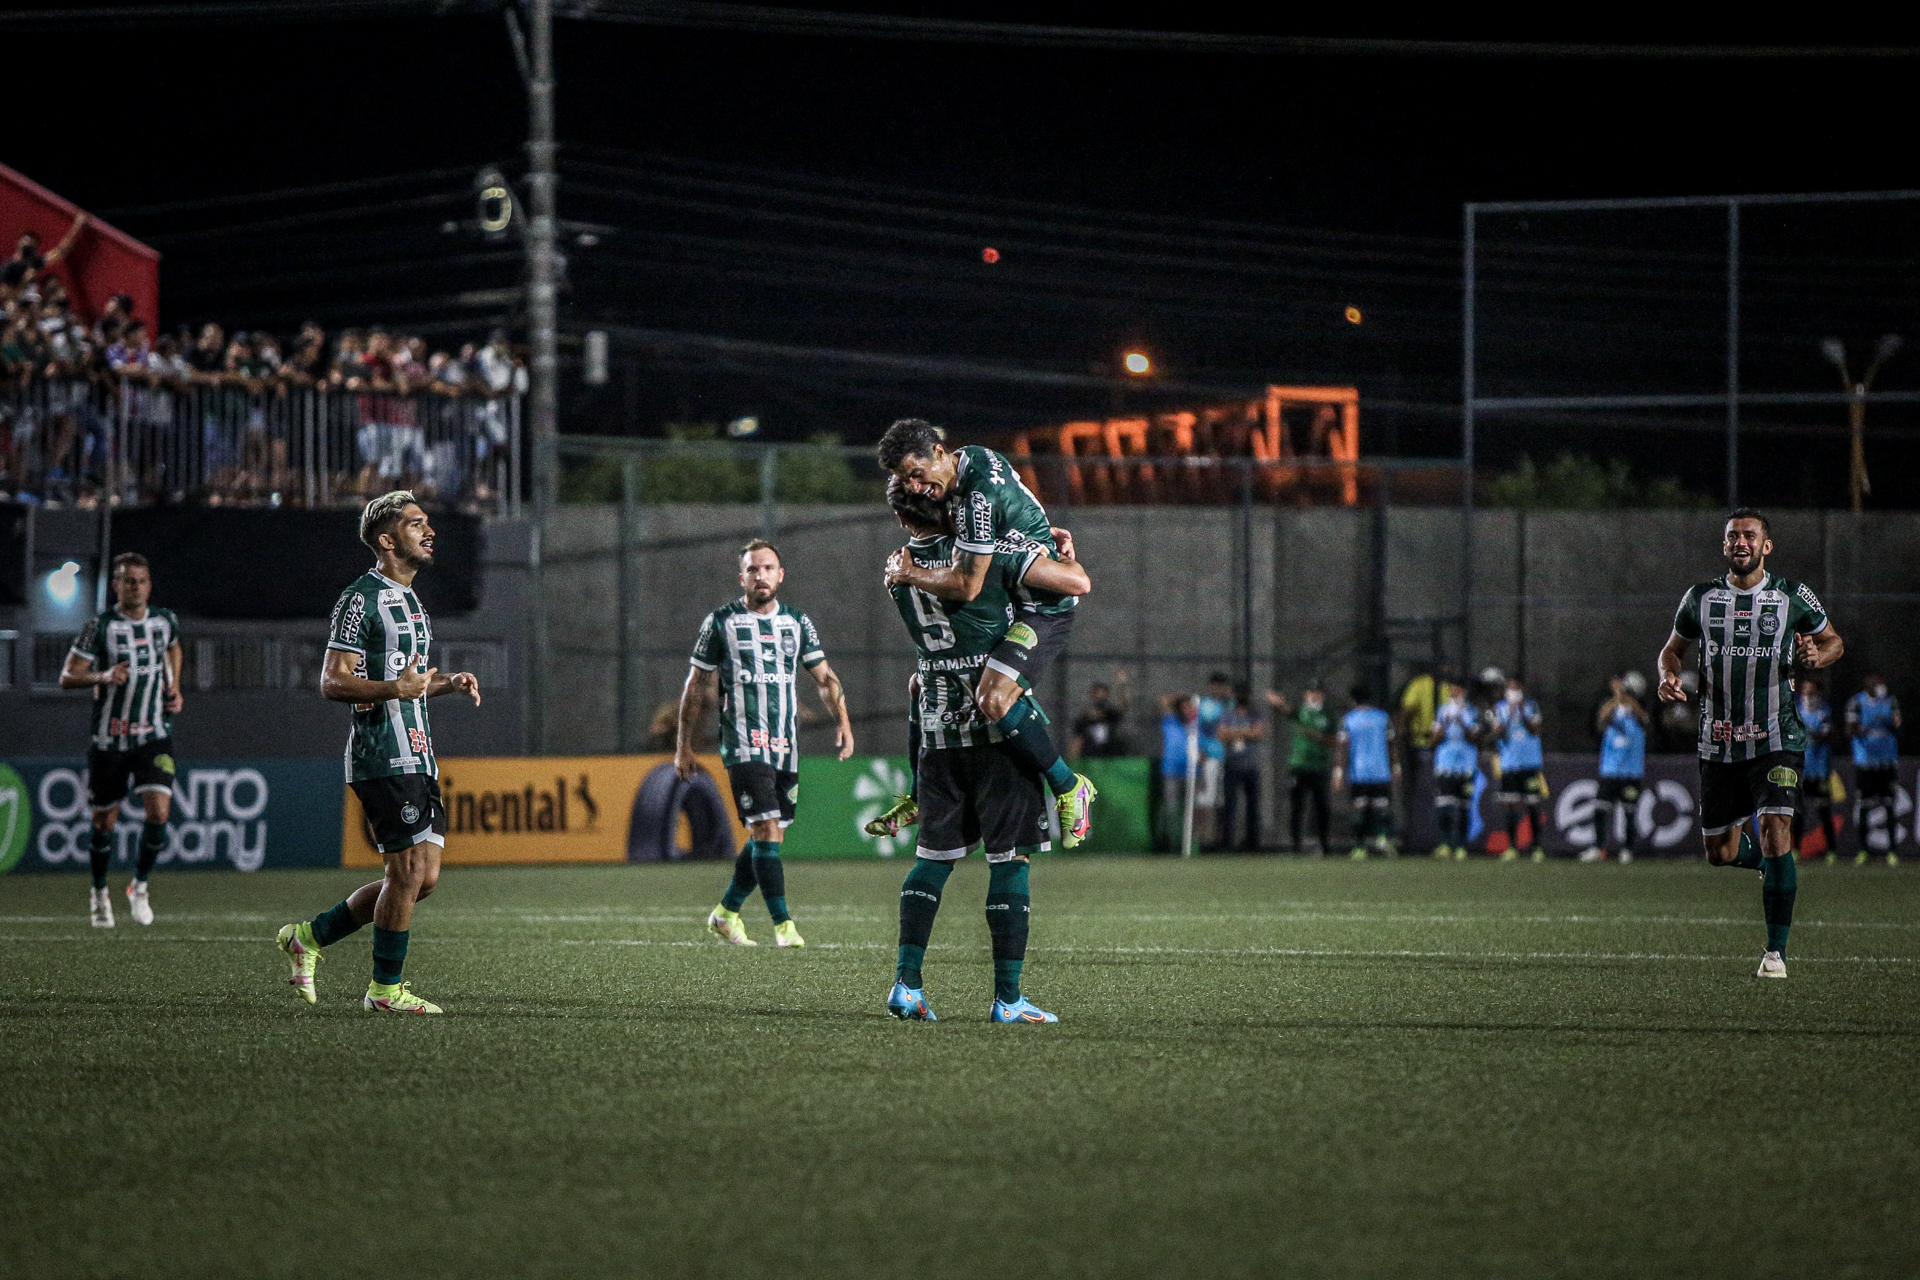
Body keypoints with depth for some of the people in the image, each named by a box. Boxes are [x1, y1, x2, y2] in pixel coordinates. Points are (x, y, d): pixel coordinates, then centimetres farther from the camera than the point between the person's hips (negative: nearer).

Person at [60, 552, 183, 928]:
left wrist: (174, 688, 14)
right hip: (108, 738, -2)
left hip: (154, 736, 2)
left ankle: (140, 886, 7)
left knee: (158, 812, -15)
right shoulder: (99, 627, -10)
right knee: (104, 819, 7)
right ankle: (99, 893, 30)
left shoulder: (165, 620, 2)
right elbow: (67, 677, -12)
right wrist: (103, 676, -30)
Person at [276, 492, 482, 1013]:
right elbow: (332, 682, -15)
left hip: (416, 757, 9)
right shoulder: (362, 599, -10)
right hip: (384, 758, -9)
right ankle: (385, 989, 3)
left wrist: (448, 682, 13)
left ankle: (309, 936, 19)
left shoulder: (407, 599, 20)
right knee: (409, 871, -9)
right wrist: (395, 688, -28)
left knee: (422, 878, 7)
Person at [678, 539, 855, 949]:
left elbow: (824, 677, 13)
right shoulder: (720, 622, 1)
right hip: (744, 746, -5)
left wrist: (842, 721, -4)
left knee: (768, 838, 7)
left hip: (786, 746, 5)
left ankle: (726, 914, 23)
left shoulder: (798, 623, 12)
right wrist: (683, 745, 5)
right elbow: (696, 687, 6)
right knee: (766, 831, -15)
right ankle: (783, 925, -14)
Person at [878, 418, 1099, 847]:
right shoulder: (974, 457, 2)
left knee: (993, 698, -30)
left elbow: (966, 586, -26)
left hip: (1041, 609, -11)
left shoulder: (976, 497, -28)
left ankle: (1070, 788, -14)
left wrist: (907, 574, -11)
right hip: (1011, 601, 11)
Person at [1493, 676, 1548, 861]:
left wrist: (1521, 713, -14)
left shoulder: (1532, 706, 5)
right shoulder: (1500, 707, 8)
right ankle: (1512, 847, 3)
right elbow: (1498, 733, -2)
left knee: (1532, 805, 0)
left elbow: (1534, 730, -6)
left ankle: (1536, 847, 5)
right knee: (1511, 806, -1)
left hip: (1530, 763, -1)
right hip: (1509, 762, 1)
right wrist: (1510, 716, -14)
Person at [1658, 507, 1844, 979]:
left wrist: (1817, 656, -11)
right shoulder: (1701, 598, 5)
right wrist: (1669, 675, -4)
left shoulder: (1793, 597, -1)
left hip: (1777, 740, -3)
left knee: (1776, 834, -19)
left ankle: (1776, 952, -11)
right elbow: (1673, 648, 18)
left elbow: (1834, 640, 13)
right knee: (1719, 852, 7)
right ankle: (1767, 862, 44)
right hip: (1718, 742, 3)